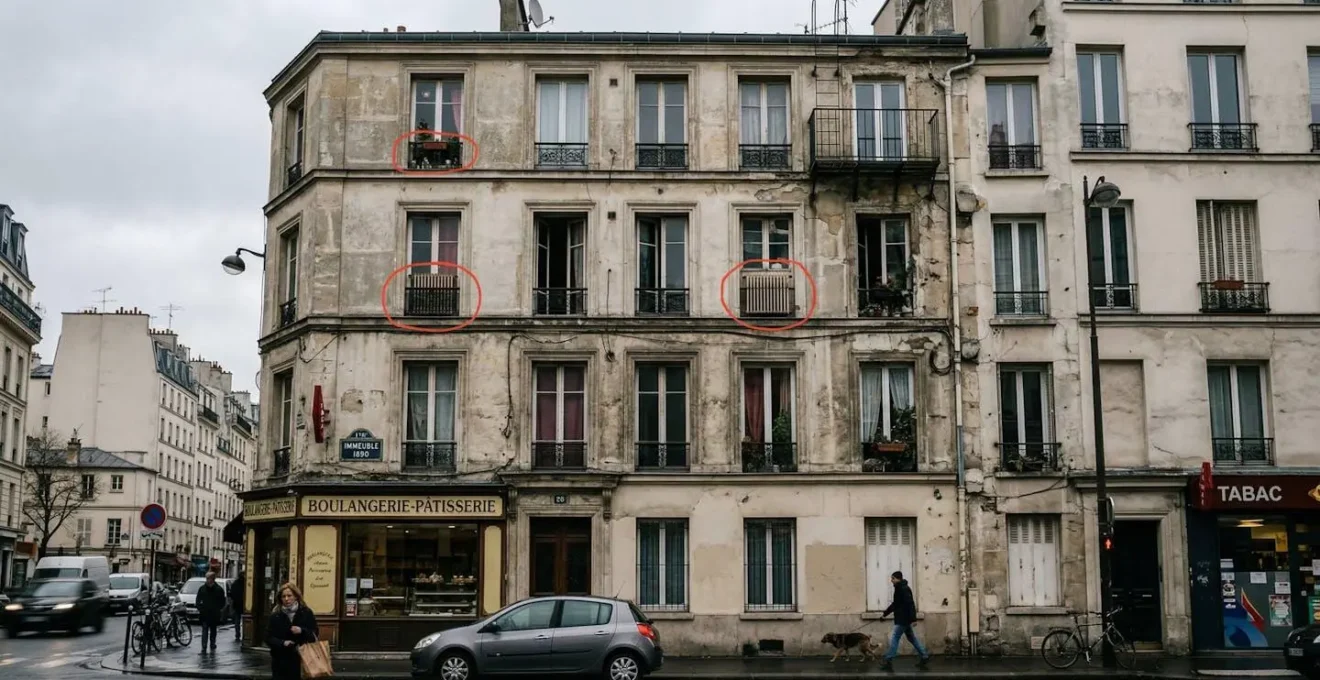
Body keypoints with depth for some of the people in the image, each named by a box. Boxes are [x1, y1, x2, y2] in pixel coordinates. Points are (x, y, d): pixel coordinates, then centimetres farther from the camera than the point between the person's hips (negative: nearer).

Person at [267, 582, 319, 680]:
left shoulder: (306, 613, 2)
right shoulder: (275, 616, 3)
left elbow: (314, 635, 2)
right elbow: (268, 638, 0)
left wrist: (302, 631, -18)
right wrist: (282, 643, -18)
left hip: (301, 660, 0)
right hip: (280, 661, 0)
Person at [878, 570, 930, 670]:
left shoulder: (904, 589, -17)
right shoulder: (899, 588, 14)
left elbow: (909, 604, -24)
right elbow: (895, 604, 23)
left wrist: (911, 617, -27)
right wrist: (885, 613, 23)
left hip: (904, 619, -10)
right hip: (903, 618, 10)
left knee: (894, 639, -7)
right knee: (912, 638, 16)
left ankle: (888, 661, -6)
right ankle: (924, 657, 21)